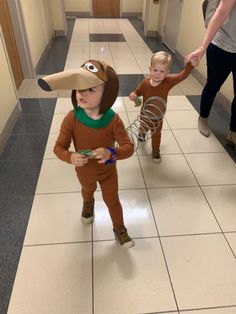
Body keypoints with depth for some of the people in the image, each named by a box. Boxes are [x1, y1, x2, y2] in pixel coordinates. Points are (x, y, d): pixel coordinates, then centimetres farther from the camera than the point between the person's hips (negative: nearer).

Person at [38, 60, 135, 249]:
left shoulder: (113, 120, -30)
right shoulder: (71, 119, -29)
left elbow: (129, 147, -28)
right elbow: (59, 148, -21)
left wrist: (111, 153, -48)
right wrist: (71, 157, -43)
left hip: (108, 170, -1)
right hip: (84, 171, 2)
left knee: (112, 200, 19)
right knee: (88, 191, 34)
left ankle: (120, 229, 47)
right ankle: (88, 204, 72)